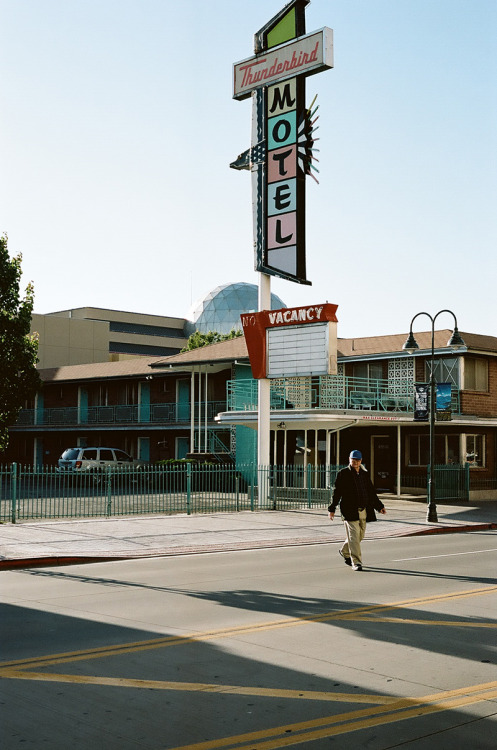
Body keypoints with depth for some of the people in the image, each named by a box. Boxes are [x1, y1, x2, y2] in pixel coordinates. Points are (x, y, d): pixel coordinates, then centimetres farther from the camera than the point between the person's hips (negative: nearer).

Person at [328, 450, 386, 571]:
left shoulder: (365, 474, 14)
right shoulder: (343, 474, -2)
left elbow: (371, 492, 21)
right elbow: (336, 492, -3)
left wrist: (380, 506, 17)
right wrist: (332, 509, -7)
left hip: (363, 511, 6)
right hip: (350, 510, -6)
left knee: (360, 536, 12)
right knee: (353, 536, -10)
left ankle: (345, 551, 37)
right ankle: (356, 562, -6)